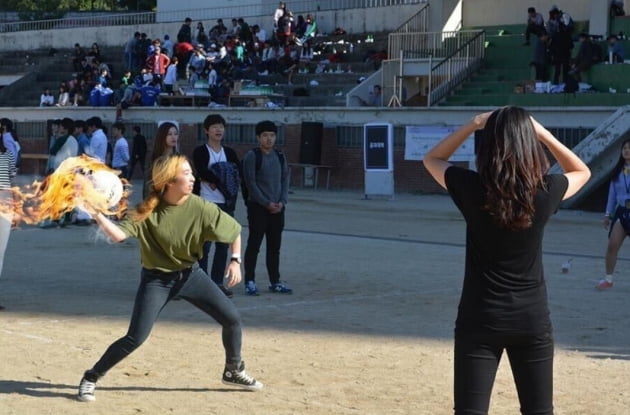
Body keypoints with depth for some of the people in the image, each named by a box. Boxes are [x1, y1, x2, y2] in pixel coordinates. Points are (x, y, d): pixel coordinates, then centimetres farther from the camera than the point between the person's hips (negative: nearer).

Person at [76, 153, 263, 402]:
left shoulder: (200, 208, -16)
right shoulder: (147, 211, -21)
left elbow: (234, 230, -2)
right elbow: (118, 235, -32)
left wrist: (235, 260, -9)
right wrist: (97, 215, -44)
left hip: (190, 274, 4)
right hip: (156, 279, -4)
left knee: (231, 318, 3)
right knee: (135, 338, -14)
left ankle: (233, 371, 27)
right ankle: (90, 378, 4)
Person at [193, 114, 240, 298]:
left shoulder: (230, 153, 13)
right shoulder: (200, 152, -3)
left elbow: (237, 175, 2)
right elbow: (202, 173, -19)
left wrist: (213, 180, -9)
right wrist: (221, 181, -10)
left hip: (226, 204, 5)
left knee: (223, 245, 8)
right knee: (205, 244, -4)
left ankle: (217, 282, 16)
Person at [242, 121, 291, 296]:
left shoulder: (280, 157, 11)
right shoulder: (251, 156, -6)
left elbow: (285, 180, 11)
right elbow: (250, 183, -10)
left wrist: (282, 202, -4)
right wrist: (267, 203, -13)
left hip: (277, 208, 5)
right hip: (258, 207, -5)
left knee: (274, 247, 9)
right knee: (254, 245, -2)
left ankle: (275, 281, 16)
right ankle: (250, 281, 4)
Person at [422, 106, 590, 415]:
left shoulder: (472, 189, -12)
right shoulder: (546, 191, -8)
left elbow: (432, 159, 9)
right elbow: (582, 172, 15)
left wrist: (473, 125, 3)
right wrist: (543, 133, 7)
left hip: (480, 319, -1)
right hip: (532, 320, 2)